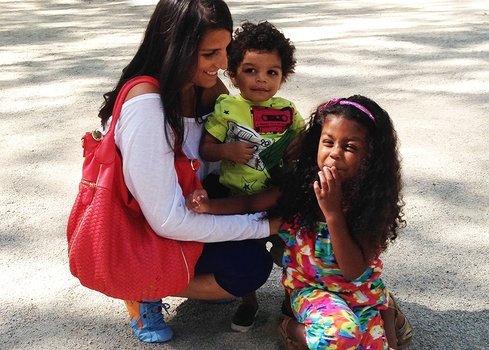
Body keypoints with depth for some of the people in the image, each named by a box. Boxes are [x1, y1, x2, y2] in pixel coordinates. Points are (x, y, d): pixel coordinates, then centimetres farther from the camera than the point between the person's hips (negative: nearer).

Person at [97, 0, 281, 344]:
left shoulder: (206, 86, -8)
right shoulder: (146, 103, -32)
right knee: (251, 265, -17)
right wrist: (261, 226, -25)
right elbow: (167, 220, -31)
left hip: (184, 204, 7)